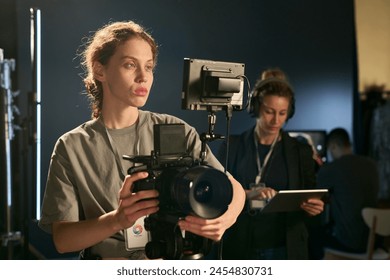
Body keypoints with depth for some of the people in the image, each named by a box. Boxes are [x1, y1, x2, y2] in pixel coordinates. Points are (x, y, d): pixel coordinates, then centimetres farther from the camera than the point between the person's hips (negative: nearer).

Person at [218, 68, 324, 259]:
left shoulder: (300, 151, 6)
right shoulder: (232, 146, 2)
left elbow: (311, 200, 8)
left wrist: (314, 208, -15)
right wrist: (249, 195, -22)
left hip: (285, 251, 1)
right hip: (240, 250, 0)